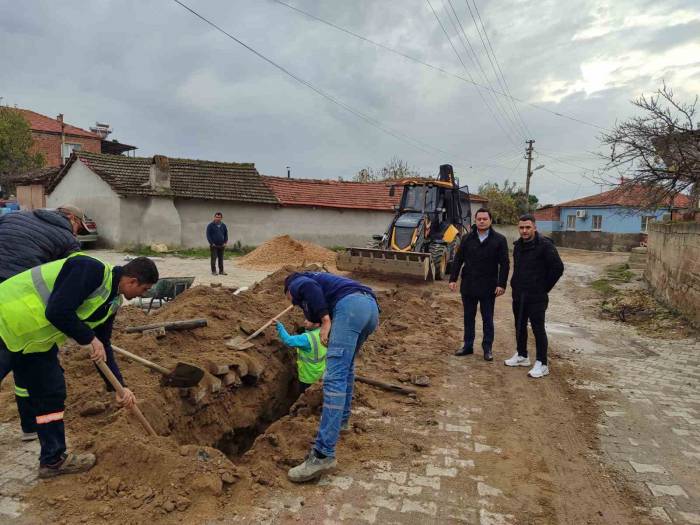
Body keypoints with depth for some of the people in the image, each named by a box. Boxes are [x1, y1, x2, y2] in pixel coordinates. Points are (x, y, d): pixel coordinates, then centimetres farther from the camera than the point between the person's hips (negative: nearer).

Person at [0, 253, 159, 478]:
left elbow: (103, 347, 9)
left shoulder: (111, 301, 6)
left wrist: (120, 387, 5)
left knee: (50, 392, 11)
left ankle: (53, 459, 22)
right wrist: (90, 339, -18)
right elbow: (57, 312, -31)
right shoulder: (91, 270, -23)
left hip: (34, 336, 10)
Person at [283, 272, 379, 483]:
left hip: (350, 306, -9)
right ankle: (342, 418, 40)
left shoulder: (297, 284, 20)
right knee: (346, 365, 29)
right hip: (371, 306, 9)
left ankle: (324, 454, -15)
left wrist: (325, 320, -10)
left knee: (335, 378, -13)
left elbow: (310, 287, -7)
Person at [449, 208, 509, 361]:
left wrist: (501, 284, -11)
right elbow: (458, 260, 6)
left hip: (488, 287, -3)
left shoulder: (499, 240, -3)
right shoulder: (467, 239, 5)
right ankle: (468, 346, 24)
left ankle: (488, 348, 19)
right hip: (468, 286, 3)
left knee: (487, 319, 8)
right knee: (468, 318, 12)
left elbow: (504, 264, -5)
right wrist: (453, 279, -2)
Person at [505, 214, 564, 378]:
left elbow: (558, 267, -14)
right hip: (518, 295, 7)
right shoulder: (518, 245, 9)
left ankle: (542, 364, 8)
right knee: (520, 326, 16)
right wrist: (515, 285, 12)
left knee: (538, 329, -2)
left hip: (536, 296, -7)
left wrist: (544, 288, -8)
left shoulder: (545, 245, -13)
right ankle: (522, 356, 31)